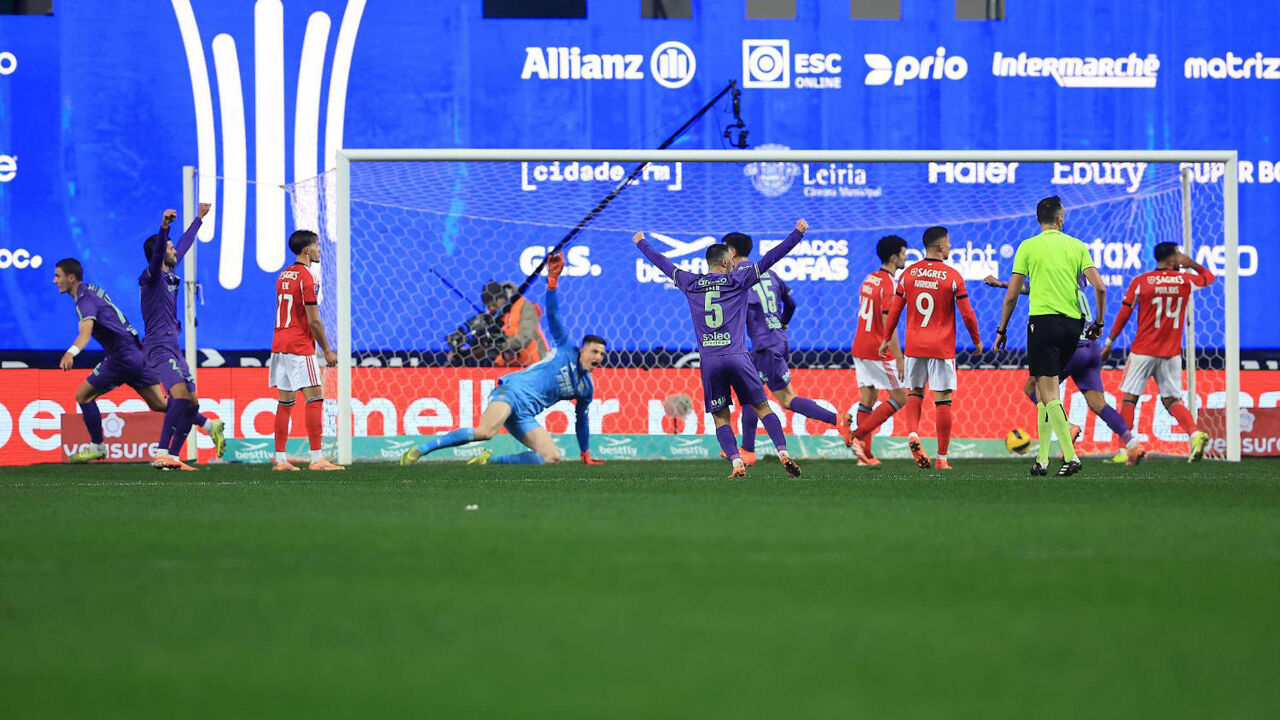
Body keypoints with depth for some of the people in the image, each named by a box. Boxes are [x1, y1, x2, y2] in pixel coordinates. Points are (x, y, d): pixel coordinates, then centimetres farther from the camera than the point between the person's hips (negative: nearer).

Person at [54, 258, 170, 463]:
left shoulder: (86, 300, -15)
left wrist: (71, 353, -51)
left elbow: (86, 332, -35)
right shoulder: (93, 290, 14)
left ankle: (97, 446, 8)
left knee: (83, 395, 0)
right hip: (136, 352, 9)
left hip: (121, 357, -9)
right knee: (159, 405, 6)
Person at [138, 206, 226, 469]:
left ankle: (172, 456, 10)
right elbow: (156, 251, -29)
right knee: (180, 397, -24)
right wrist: (164, 227, -46)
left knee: (190, 404, 5)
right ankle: (161, 454, -25)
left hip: (173, 347, 10)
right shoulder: (152, 275, -7)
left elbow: (185, 243, 33)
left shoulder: (169, 274, 17)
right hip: (158, 347, -10)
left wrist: (199, 219, 44)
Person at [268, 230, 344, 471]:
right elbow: (313, 321, -14)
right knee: (314, 398, -7)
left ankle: (280, 459, 9)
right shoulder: (306, 277, -12)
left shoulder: (284, 275, 14)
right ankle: (317, 458, -12)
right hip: (300, 348, -8)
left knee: (285, 402, 9)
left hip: (280, 344, 8)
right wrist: (327, 351, -6)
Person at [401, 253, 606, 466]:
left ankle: (490, 461, -4)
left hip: (525, 415, 6)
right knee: (486, 431, -35)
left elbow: (582, 421, 32)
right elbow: (553, 314, 0)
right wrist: (553, 280, -13)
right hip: (512, 391, -6)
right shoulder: (567, 349, 7)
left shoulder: (587, 388, 20)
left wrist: (586, 454, 35)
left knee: (552, 458, -16)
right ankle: (419, 450, -28)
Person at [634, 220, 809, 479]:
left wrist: (641, 243, 41)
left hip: (708, 361, 2)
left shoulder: (691, 283, 10)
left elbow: (662, 263, 24)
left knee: (720, 417, 4)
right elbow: (770, 258, 6)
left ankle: (737, 462, -11)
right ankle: (783, 454, -8)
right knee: (762, 407, 4)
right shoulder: (737, 280, 4)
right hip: (736, 357, -2)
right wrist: (798, 234, 12)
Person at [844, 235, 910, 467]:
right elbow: (888, 324, -21)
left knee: (867, 398, 10)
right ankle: (857, 435, -7)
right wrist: (899, 358, -19)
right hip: (879, 351, -8)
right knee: (900, 399, 1)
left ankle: (865, 453, 7)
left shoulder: (869, 280, 10)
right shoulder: (888, 285, -17)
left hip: (860, 349, 8)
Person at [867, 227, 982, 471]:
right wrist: (977, 341, 11)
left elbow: (894, 311, 7)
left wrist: (887, 339, 20)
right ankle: (942, 458, 1)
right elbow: (967, 314, -4)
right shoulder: (953, 276, -6)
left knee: (914, 393, 16)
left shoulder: (909, 273, 3)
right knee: (942, 399, 1)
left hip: (914, 345, 3)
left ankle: (912, 434, -11)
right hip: (942, 347, -3)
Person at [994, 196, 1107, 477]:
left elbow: (1011, 295, 0)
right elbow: (1099, 287, 0)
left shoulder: (1028, 246, 2)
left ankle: (1070, 455, -19)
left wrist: (1002, 330, 9)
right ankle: (1042, 458, 13)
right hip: (1073, 324, 4)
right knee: (1045, 390, 16)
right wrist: (1099, 322, 13)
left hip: (1043, 321, -4)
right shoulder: (1078, 246, 8)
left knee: (1049, 394, -6)